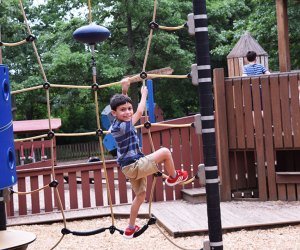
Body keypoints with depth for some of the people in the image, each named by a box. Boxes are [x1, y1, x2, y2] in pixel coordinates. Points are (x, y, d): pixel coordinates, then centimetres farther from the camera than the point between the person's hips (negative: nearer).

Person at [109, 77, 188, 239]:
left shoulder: (115, 124, 3)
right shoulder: (124, 126, -22)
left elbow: (122, 103, 19)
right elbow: (140, 112, -10)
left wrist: (124, 90, 13)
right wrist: (144, 94, 4)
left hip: (130, 167, 9)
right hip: (134, 166, -9)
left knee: (140, 195, 21)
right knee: (165, 152, -9)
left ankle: (130, 228, 28)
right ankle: (173, 177, 16)